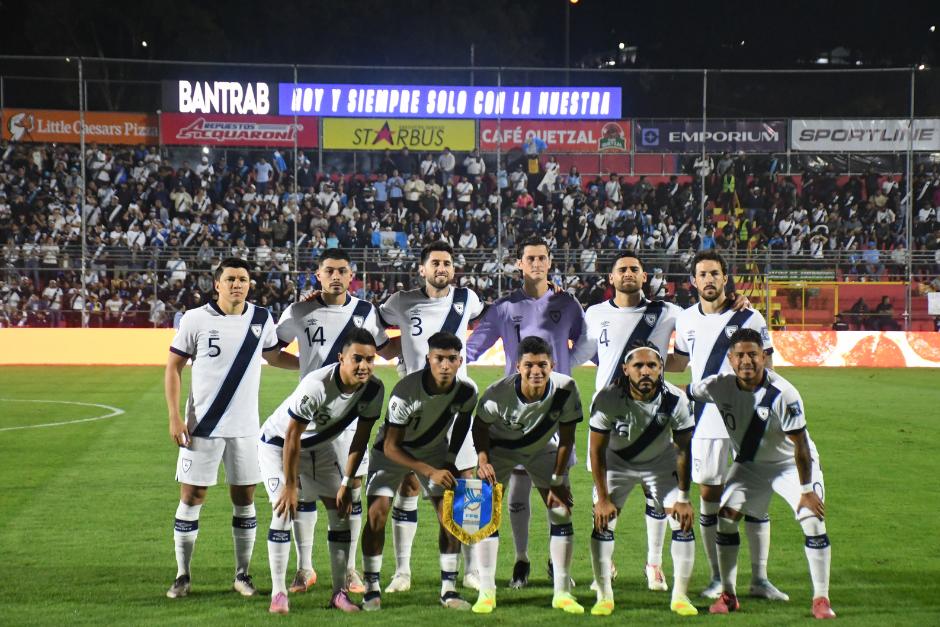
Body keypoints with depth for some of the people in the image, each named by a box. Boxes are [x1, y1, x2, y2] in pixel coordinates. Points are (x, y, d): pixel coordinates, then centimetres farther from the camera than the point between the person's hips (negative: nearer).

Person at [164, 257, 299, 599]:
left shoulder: (261, 318, 2)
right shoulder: (195, 319, -7)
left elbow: (274, 356, 19)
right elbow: (173, 368, -1)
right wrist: (174, 417, -7)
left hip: (244, 427, 3)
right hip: (202, 427, -3)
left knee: (244, 499, 6)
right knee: (191, 497, 0)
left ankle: (242, 574, 18)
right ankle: (182, 576, 11)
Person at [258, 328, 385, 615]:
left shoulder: (374, 389, -20)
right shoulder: (316, 386, -38)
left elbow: (360, 438, -8)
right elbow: (292, 438, -29)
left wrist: (346, 484, -8)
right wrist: (290, 485, -22)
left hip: (320, 446, 6)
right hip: (278, 443, -6)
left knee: (341, 510, 0)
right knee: (284, 509, -17)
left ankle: (339, 592, 7)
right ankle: (278, 593, -10)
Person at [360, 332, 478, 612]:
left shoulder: (466, 391, -22)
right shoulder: (406, 391, -35)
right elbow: (390, 447, -29)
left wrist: (451, 460, 0)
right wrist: (430, 472, -35)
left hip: (435, 449, 3)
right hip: (394, 449, -3)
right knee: (377, 512, -16)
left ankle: (449, 589, 2)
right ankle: (372, 589, -4)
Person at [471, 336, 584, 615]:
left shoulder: (565, 388, -31)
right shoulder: (498, 393, -35)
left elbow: (566, 437, -17)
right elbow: (480, 427, -13)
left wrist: (557, 481, -15)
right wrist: (482, 460, -29)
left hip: (542, 449, 2)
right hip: (500, 448, -2)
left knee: (562, 513, -5)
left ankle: (562, 592, 6)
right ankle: (486, 592, -4)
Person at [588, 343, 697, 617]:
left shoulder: (675, 400, -26)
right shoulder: (607, 399, -30)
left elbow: (683, 450, -14)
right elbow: (597, 450, -19)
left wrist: (683, 498, -12)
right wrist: (603, 498, -16)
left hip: (660, 462, 1)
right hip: (617, 461, -1)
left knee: (684, 520, -8)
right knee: (602, 521, -11)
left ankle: (680, 596, 4)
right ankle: (604, 596, 2)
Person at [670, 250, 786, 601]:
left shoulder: (749, 318, -3)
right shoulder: (686, 320, 7)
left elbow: (765, 368, 1)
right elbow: (679, 363, 23)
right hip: (706, 422, 3)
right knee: (709, 495, 3)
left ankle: (759, 578, 4)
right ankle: (718, 579, 12)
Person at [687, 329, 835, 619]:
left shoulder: (784, 394, -32)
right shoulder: (720, 386, -20)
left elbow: (800, 445, -26)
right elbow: (683, 394, -1)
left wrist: (806, 490, -22)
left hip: (791, 463, -4)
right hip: (749, 464, 4)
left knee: (813, 519, -18)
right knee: (726, 516, -7)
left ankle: (821, 599, -6)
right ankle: (728, 595, 6)